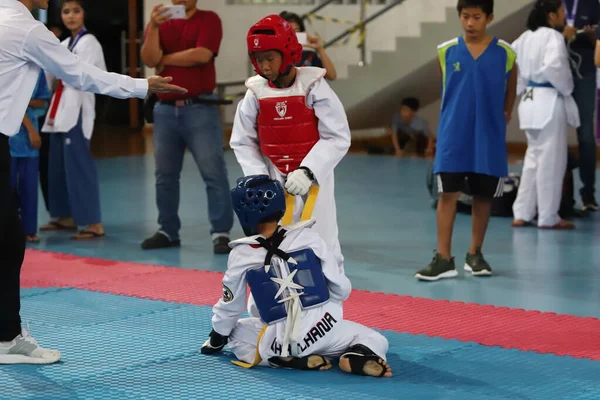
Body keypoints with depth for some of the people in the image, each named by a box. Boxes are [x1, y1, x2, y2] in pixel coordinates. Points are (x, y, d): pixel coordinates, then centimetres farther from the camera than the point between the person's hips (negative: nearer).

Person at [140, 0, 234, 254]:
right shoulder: (160, 22, 11)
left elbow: (201, 54, -16)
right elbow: (149, 59, -4)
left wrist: (165, 59, -4)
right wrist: (153, 27, -18)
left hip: (200, 109, -4)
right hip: (165, 109, 5)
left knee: (213, 172, -7)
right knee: (165, 174, 9)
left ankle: (221, 233, -5)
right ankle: (168, 231, 19)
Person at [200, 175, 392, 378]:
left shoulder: (241, 255, -2)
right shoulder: (309, 237, -2)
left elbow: (230, 307, 10)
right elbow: (342, 289, 2)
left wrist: (217, 337, 28)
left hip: (281, 343, -1)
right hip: (325, 331, 1)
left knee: (233, 332, 26)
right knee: (377, 341, 23)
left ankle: (288, 359, 2)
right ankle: (357, 358, -12)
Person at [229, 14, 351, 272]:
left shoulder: (313, 87, -13)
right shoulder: (255, 92, -5)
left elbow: (337, 138, -13)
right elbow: (243, 142, 3)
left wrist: (307, 172, -20)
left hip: (312, 178, -2)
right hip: (273, 180, 2)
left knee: (322, 247, 3)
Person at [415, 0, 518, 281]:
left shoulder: (505, 53, -3)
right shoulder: (446, 52, 0)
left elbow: (510, 91, 11)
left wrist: (502, 117, 11)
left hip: (488, 137, 0)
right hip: (453, 136, 0)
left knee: (483, 196, 8)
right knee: (448, 194, -5)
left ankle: (475, 254, 21)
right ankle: (444, 258, -3)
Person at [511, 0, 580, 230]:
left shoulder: (525, 37, 11)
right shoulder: (553, 37, -13)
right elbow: (553, 67, -27)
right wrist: (566, 88, -11)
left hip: (530, 101, 8)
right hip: (550, 101, -8)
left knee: (534, 157, 15)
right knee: (551, 161, -1)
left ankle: (522, 215, 14)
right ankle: (548, 218, 5)